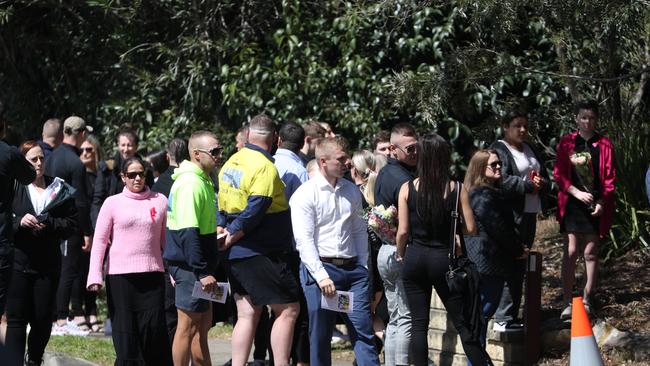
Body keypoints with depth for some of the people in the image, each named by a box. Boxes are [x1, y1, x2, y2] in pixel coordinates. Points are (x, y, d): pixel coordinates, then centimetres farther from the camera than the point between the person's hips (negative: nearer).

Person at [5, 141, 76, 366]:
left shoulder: (59, 189, 8)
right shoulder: (12, 187, 1)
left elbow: (71, 222, 5)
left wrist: (48, 224, -11)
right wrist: (20, 221, -16)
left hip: (48, 264, 2)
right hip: (17, 262, -2)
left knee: (43, 319, 7)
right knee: (16, 319, -3)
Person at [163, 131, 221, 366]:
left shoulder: (202, 180, 14)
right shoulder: (190, 183, -18)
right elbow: (188, 232, -24)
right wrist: (202, 271, -25)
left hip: (197, 266, 10)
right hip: (190, 266, -10)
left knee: (203, 324, 16)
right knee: (188, 326, -3)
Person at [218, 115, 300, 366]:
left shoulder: (231, 163, 10)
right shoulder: (266, 168, -16)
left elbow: (222, 205, 14)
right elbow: (253, 213, -20)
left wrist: (224, 232, 7)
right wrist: (230, 239, -10)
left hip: (236, 255, 8)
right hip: (262, 255, -8)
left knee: (247, 314, 9)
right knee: (288, 309, -2)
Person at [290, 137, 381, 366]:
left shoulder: (351, 191, 13)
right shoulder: (305, 195, -6)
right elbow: (304, 241, -11)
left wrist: (363, 267, 11)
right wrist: (321, 276, -17)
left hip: (353, 269, 5)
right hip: (320, 268, -4)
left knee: (363, 332, -1)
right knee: (320, 336, 3)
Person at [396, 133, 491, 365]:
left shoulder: (407, 189, -4)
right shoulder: (457, 190, -5)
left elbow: (403, 230, -4)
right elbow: (470, 229, -5)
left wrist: (400, 255, 13)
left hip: (415, 259, 1)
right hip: (443, 259, -1)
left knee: (418, 324, 7)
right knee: (463, 324, 4)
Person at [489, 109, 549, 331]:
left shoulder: (529, 150, 20)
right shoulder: (499, 150, -6)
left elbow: (546, 179, 19)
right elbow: (502, 181, -19)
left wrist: (541, 183, -3)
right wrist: (529, 185, -14)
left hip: (529, 214, 9)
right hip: (511, 215, -9)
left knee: (520, 266, 11)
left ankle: (512, 315, 17)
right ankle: (503, 319, -9)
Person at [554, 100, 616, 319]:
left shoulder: (604, 145, 4)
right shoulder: (566, 143, 3)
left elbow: (610, 177, 3)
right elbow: (559, 174, 0)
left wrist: (602, 202, -9)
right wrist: (577, 193, -12)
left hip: (596, 206, 1)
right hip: (572, 204, -1)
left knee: (591, 253, 7)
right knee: (571, 252, -4)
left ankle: (587, 299, 17)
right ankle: (568, 303, -4)